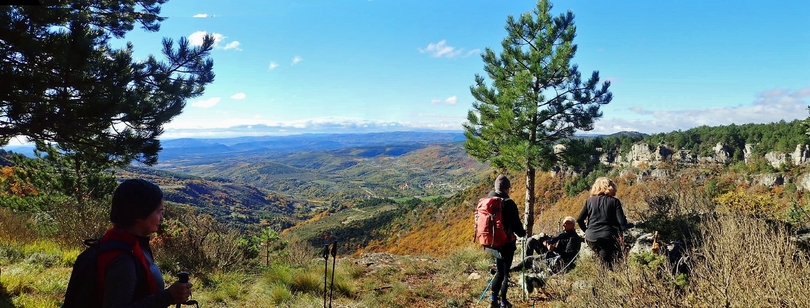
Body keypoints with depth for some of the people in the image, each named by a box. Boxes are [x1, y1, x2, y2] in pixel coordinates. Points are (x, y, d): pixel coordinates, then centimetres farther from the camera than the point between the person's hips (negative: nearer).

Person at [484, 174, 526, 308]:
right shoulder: (508, 203, -17)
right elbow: (516, 224, -13)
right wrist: (522, 233, 9)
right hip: (506, 243, -6)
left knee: (499, 272, 19)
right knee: (505, 273, 8)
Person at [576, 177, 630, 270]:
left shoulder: (590, 201, 7)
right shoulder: (614, 201, -1)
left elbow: (579, 220, 5)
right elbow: (622, 222, -7)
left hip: (591, 238, 3)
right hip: (608, 237, -3)